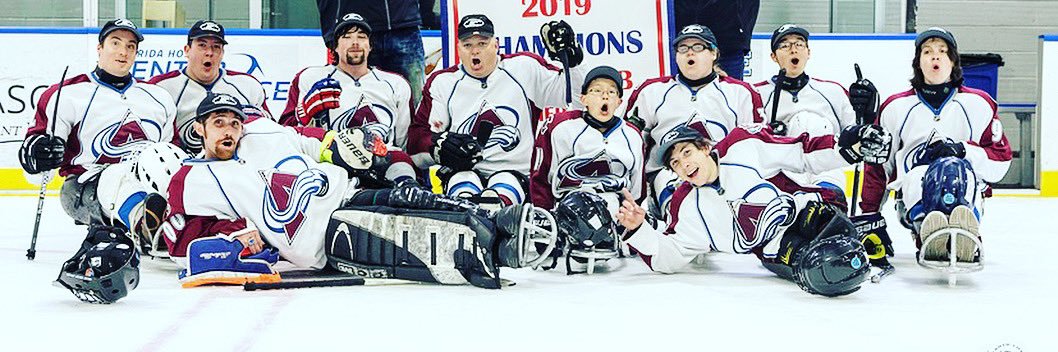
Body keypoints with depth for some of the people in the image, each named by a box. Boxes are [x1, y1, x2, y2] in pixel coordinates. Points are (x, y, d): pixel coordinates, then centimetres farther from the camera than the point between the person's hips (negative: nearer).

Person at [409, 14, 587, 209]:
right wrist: (440, 146, -15)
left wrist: (570, 58, -3)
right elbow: (417, 140, 8)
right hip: (461, 172, 2)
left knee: (505, 184, -37)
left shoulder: (524, 67, 11)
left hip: (515, 172, -2)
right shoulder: (441, 82, 13)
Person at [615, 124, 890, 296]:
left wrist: (845, 147, -6)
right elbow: (666, 259, 12)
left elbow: (803, 154, 9)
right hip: (778, 250, 0)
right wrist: (638, 231, -4)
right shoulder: (687, 208, 12)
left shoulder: (745, 147, 7)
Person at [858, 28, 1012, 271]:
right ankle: (929, 236, -68)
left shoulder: (977, 104, 13)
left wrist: (963, 150, -10)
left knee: (955, 167, -36)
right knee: (921, 172, -36)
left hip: (966, 195, 0)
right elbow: (877, 163, 17)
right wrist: (869, 215, 12)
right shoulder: (896, 107, 15)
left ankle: (967, 242, -68)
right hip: (912, 197, 0)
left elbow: (1001, 159, 9)